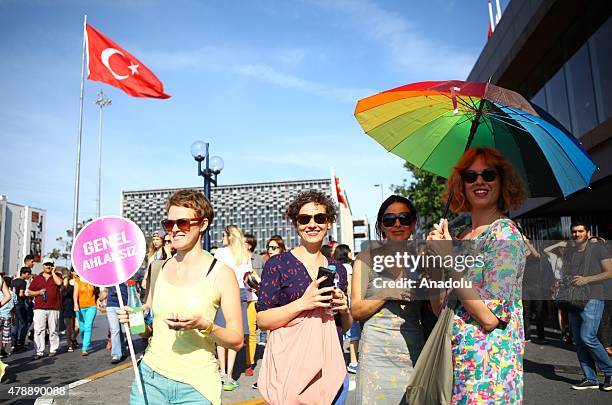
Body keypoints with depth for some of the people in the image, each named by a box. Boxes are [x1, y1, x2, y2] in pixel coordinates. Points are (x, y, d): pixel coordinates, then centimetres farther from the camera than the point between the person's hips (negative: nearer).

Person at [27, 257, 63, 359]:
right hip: (39, 308, 1)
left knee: (53, 330, 4)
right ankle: (39, 352, -2)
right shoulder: (37, 278, 14)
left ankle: (53, 350, 13)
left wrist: (53, 272, -2)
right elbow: (30, 292, 16)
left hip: (53, 308, -1)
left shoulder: (57, 275, 10)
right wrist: (39, 292, -4)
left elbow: (59, 282, -12)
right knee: (39, 330, -5)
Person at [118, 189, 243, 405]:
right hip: (150, 376, 4)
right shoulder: (158, 268, 2)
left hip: (195, 386, -4)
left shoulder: (222, 274, -11)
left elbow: (237, 340, -10)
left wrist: (203, 325, -25)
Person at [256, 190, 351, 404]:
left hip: (330, 365, 4)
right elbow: (262, 320, -8)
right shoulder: (277, 264, -5)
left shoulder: (338, 269, 8)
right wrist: (302, 303, -20)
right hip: (289, 364, -4)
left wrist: (344, 310, -6)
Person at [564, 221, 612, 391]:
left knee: (587, 337, -16)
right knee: (578, 341, 6)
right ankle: (590, 379, 16)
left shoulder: (598, 248, 0)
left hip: (592, 299, -6)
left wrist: (587, 279, -16)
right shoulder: (569, 251, 17)